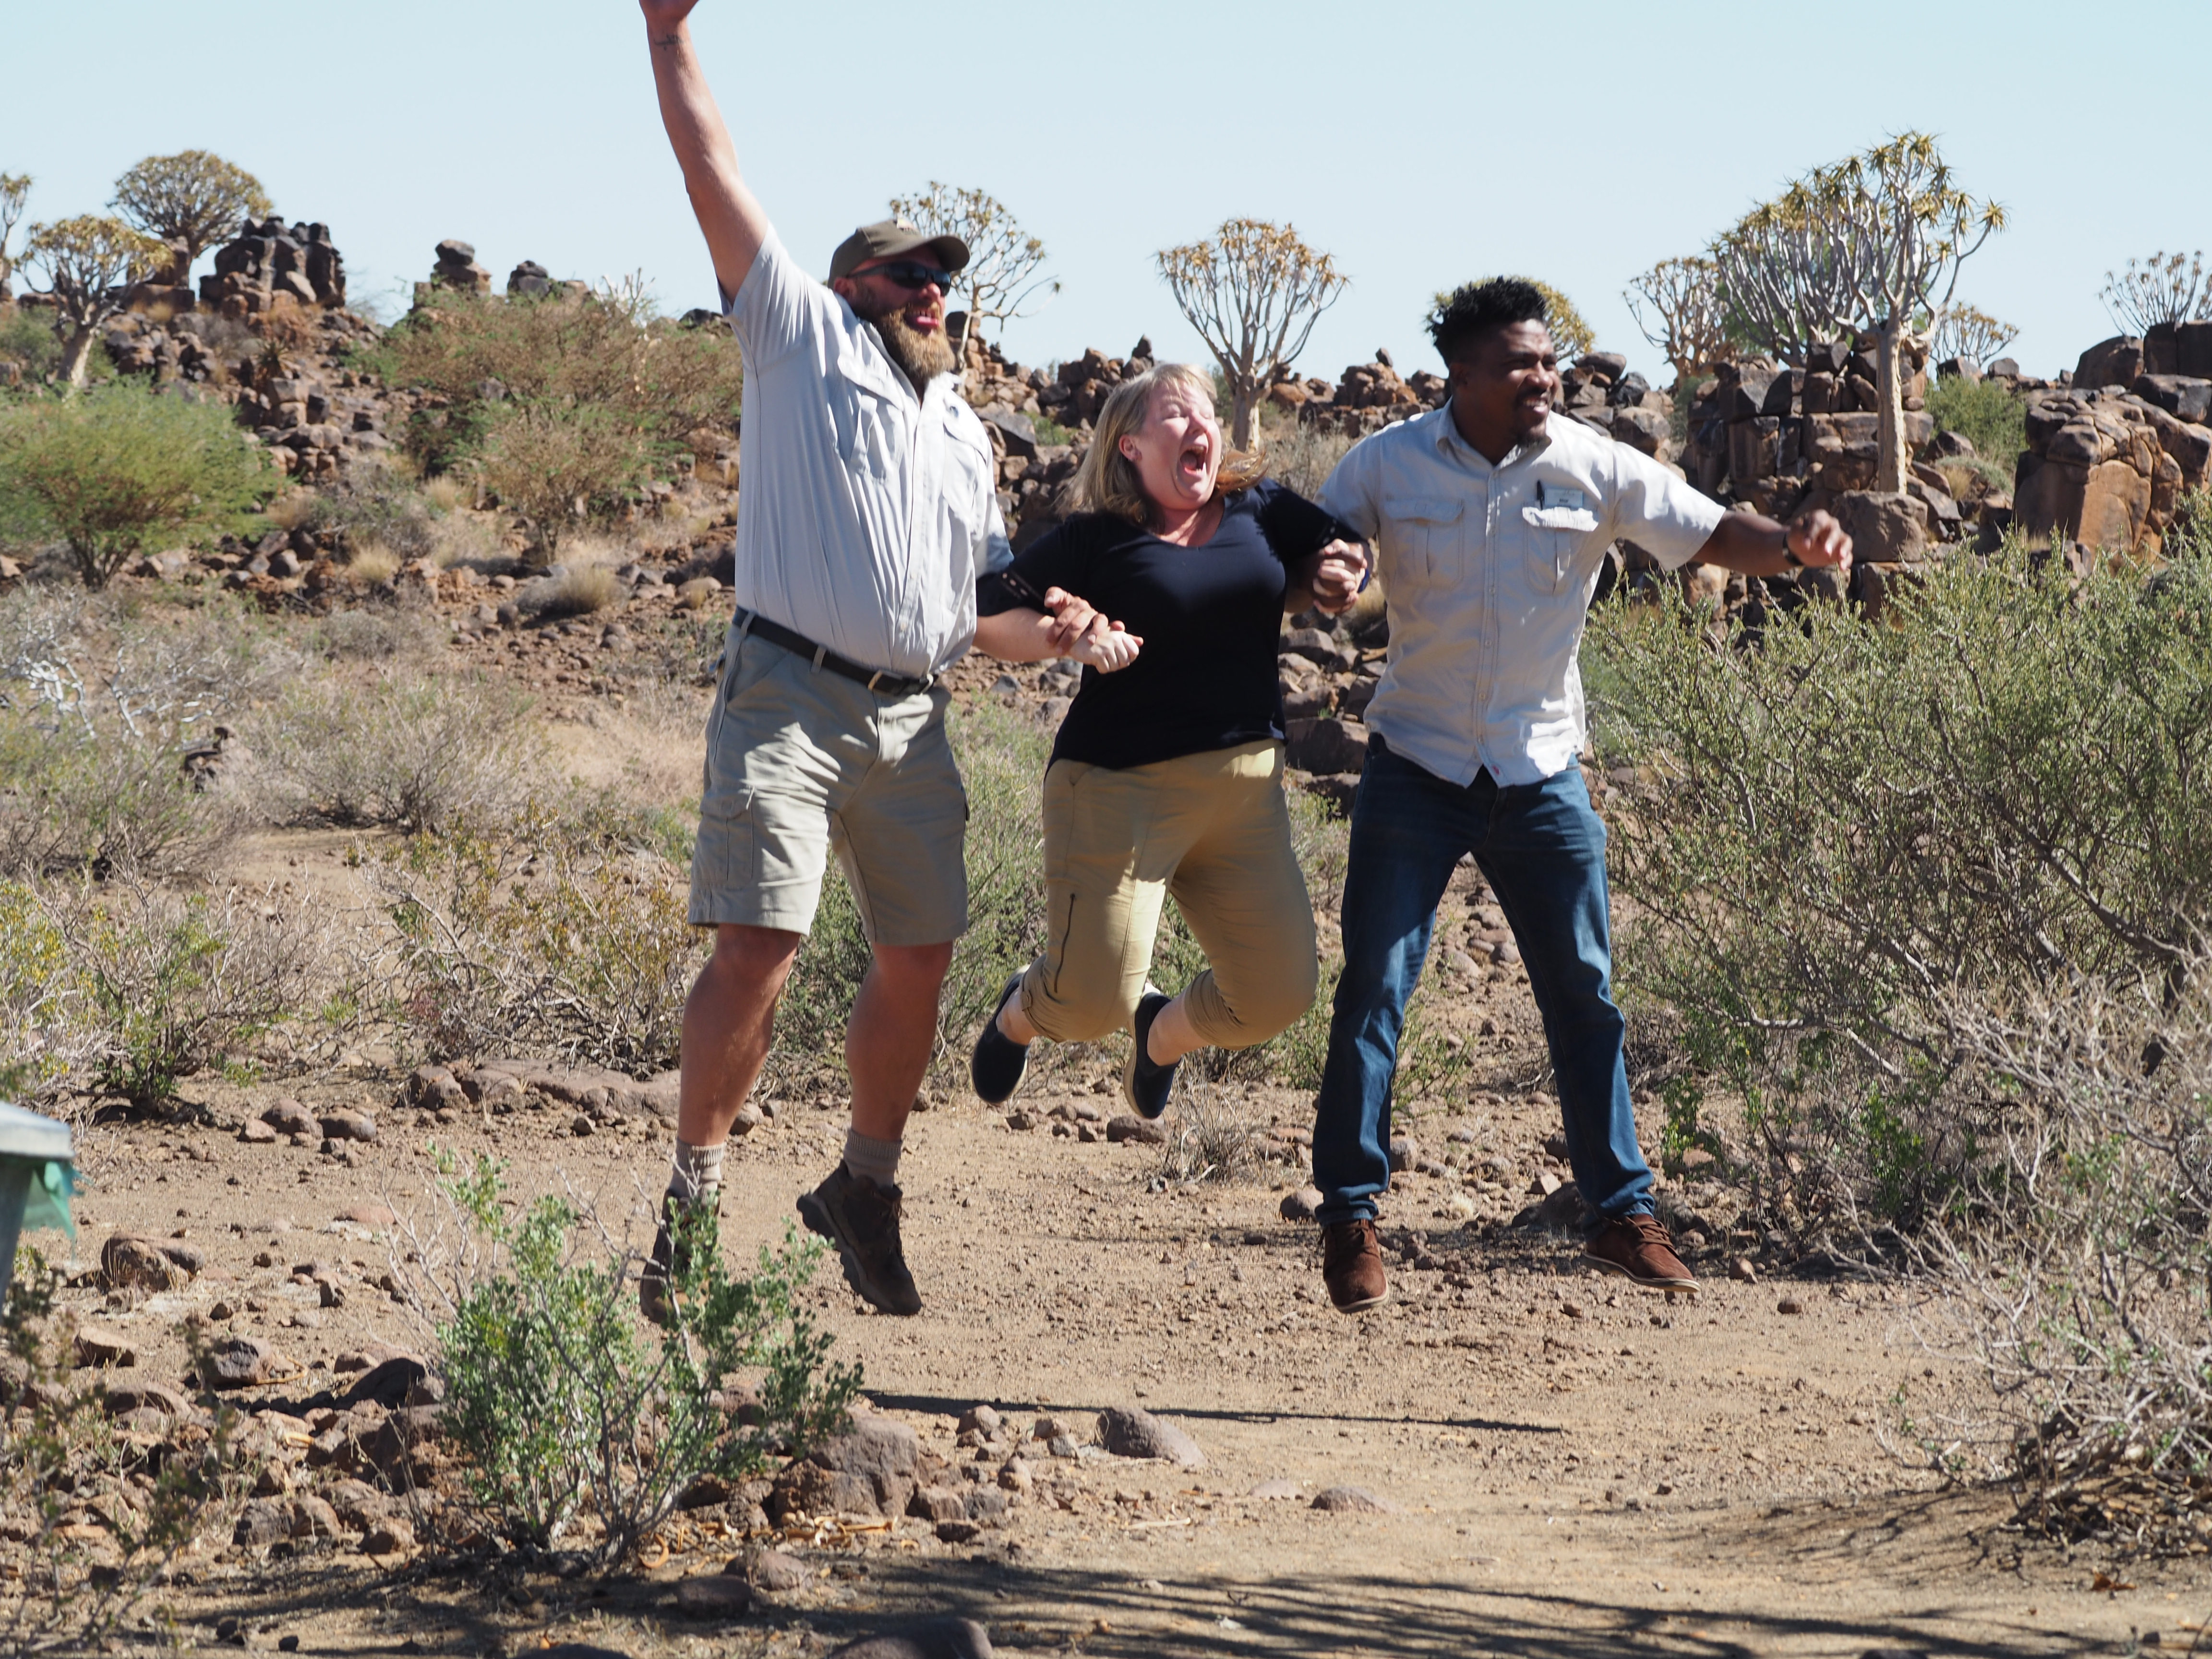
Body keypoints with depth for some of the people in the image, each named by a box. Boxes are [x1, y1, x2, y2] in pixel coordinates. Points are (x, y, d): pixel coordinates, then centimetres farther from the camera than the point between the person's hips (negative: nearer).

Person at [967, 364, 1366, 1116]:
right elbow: (986, 619, -5)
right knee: (1093, 1004, -10)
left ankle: (1164, 1030, 34)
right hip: (1121, 790, -4)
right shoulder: (1095, 539, -4)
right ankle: (1021, 1012, 28)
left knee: (1277, 996, 1)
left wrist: (1328, 585, -1)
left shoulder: (1261, 510, 6)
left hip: (1246, 790, 4)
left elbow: (1336, 560, 22)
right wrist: (1070, 637, -20)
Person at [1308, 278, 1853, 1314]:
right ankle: (1350, 1217, 9)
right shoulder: (1386, 467, -8)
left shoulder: (1594, 469, -7)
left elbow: (1713, 537, -7)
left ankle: (1623, 1215, 17)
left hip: (1540, 774, 1)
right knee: (1373, 993, -3)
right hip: (1416, 770, -1)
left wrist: (1792, 545, -28)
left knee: (1584, 993, 5)